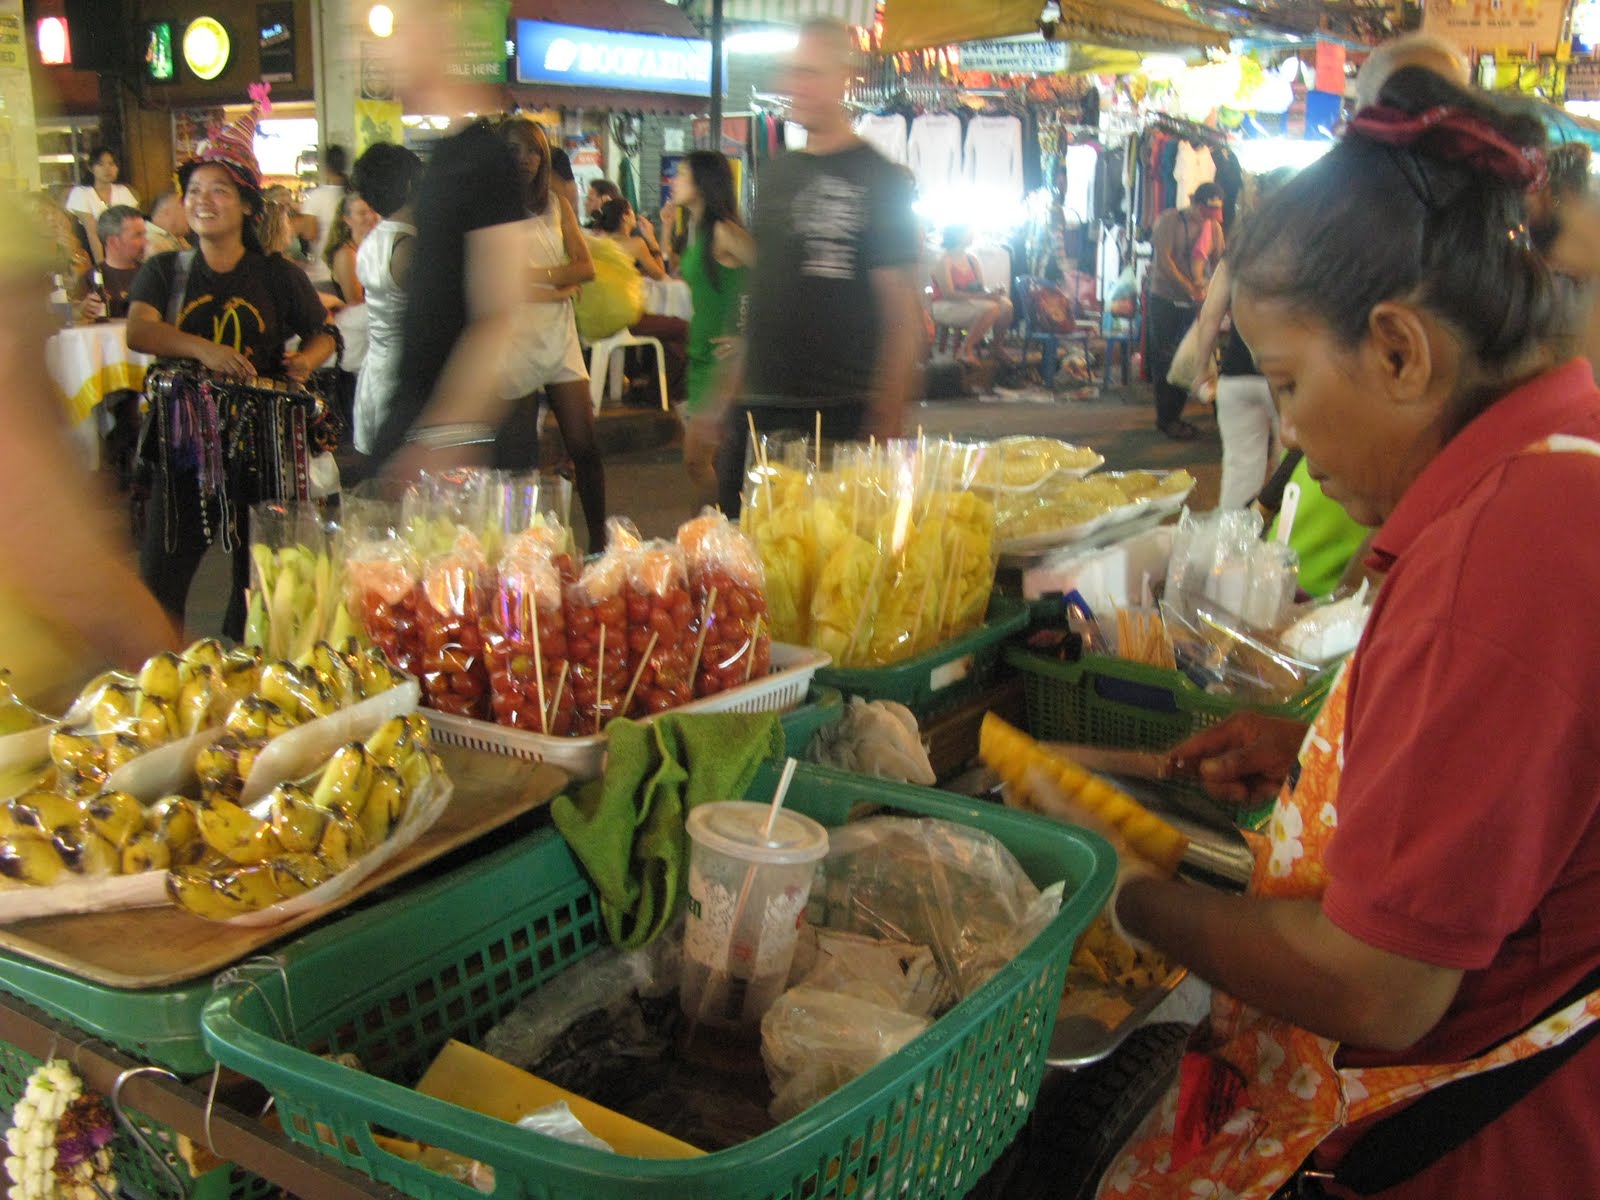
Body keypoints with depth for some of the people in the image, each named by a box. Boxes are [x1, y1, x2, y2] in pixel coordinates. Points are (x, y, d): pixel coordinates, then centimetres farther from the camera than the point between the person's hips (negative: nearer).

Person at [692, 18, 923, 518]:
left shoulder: (879, 181, -5)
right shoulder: (778, 173, 14)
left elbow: (904, 317, -9)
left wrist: (885, 427, -16)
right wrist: (725, 402, 17)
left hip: (837, 418, -6)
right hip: (756, 411, 7)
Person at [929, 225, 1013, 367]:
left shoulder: (971, 259, 10)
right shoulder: (944, 261, -12)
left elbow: (981, 288, 10)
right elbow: (949, 294, -21)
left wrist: (993, 291, -16)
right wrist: (982, 296, -27)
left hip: (969, 302, 7)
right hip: (945, 307, -7)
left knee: (1005, 305, -18)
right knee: (990, 308, -31)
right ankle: (964, 350, -21)